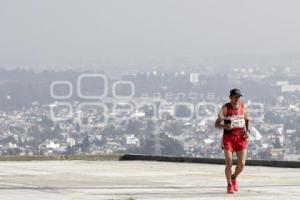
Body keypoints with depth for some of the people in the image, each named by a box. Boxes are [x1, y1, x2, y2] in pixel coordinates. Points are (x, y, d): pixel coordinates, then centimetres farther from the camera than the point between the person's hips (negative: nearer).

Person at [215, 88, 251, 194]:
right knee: (229, 162, -11)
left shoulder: (243, 107, 4)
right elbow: (217, 124, -6)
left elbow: (247, 119, 20)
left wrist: (247, 130, 3)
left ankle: (234, 177, 28)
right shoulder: (225, 108, -7)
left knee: (241, 163, -4)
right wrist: (225, 126, -26)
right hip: (228, 137, -3)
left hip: (241, 138, 3)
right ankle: (229, 185, 7)